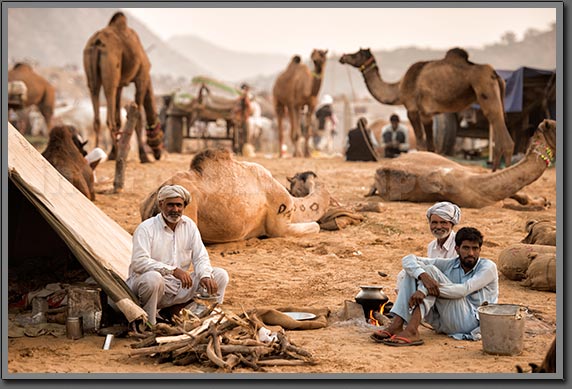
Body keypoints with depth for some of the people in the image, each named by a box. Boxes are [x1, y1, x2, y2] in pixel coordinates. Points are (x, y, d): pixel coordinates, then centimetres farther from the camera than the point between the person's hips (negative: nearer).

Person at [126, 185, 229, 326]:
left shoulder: (189, 225, 6)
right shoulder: (146, 228, -12)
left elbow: (200, 257, 5)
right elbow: (138, 262, -24)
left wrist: (205, 276, -19)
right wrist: (173, 270, -32)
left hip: (179, 288, 6)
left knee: (220, 275, -5)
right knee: (153, 278, -41)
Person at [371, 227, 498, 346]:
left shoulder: (488, 267, -3)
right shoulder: (450, 265, 9)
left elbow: (464, 290, -21)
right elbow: (408, 259, -1)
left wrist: (425, 290, -29)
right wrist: (423, 276, -25)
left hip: (472, 322, -5)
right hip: (445, 324, 5)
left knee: (431, 270, -18)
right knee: (416, 270, -7)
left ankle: (411, 331, -30)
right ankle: (396, 325, -20)